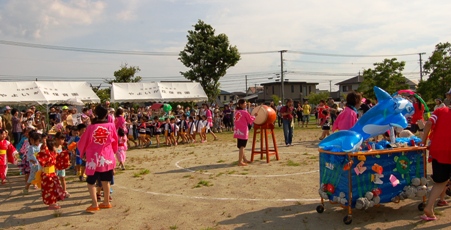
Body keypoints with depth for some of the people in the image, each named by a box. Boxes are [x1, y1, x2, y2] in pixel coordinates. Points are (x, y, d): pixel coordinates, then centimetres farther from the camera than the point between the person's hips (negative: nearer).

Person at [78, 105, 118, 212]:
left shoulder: (91, 127, -11)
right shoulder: (111, 126, -5)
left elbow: (83, 142, -1)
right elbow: (115, 141, 8)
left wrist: (82, 153, 18)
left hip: (94, 158, -2)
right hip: (107, 157, 3)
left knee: (91, 181, 10)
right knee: (105, 181, 15)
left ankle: (94, 204, 4)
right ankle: (106, 202, 23)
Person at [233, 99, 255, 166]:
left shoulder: (236, 112, 6)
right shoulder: (245, 112, -12)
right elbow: (251, 119, -1)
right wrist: (254, 116, 19)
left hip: (237, 131, 7)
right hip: (243, 131, -7)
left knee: (241, 146, 16)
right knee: (242, 146, -4)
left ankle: (244, 159, 28)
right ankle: (240, 162, -5)